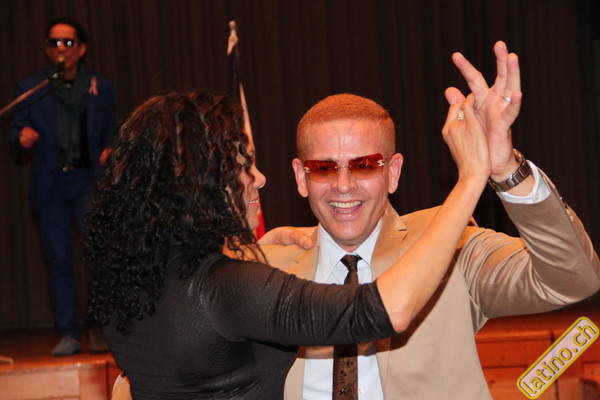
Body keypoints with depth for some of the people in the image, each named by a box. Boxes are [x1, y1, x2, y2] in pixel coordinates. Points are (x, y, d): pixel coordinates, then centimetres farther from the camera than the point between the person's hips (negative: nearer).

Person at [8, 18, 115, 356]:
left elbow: (110, 132, 12)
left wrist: (108, 151, -9)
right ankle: (69, 334, 12)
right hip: (50, 185, 1)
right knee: (59, 260, 4)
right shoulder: (31, 88, 5)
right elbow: (16, 132, 5)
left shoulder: (100, 88, 6)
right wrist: (22, 137, -17)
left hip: (88, 180, -1)